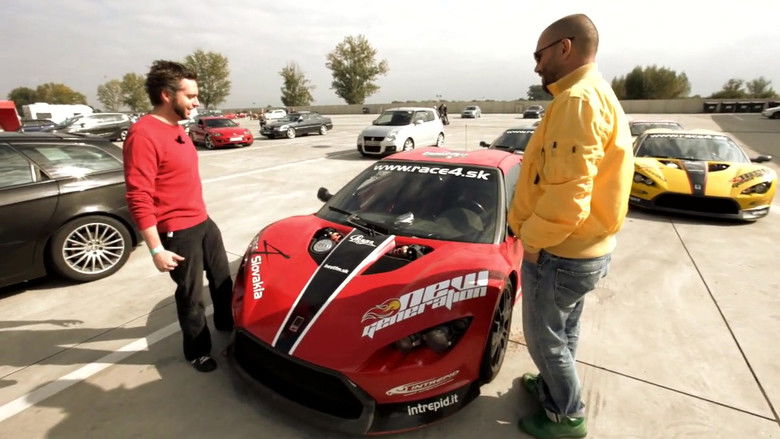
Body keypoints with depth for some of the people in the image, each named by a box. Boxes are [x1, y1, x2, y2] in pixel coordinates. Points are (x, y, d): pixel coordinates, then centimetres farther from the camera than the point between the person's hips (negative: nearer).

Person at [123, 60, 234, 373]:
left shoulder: (176, 128, 9)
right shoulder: (143, 134, -20)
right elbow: (139, 199, -22)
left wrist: (200, 216, 20)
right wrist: (156, 249, -22)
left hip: (203, 222, 9)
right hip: (178, 232, -9)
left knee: (222, 278, 22)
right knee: (191, 295, 8)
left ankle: (227, 322, 46)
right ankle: (198, 351, 30)